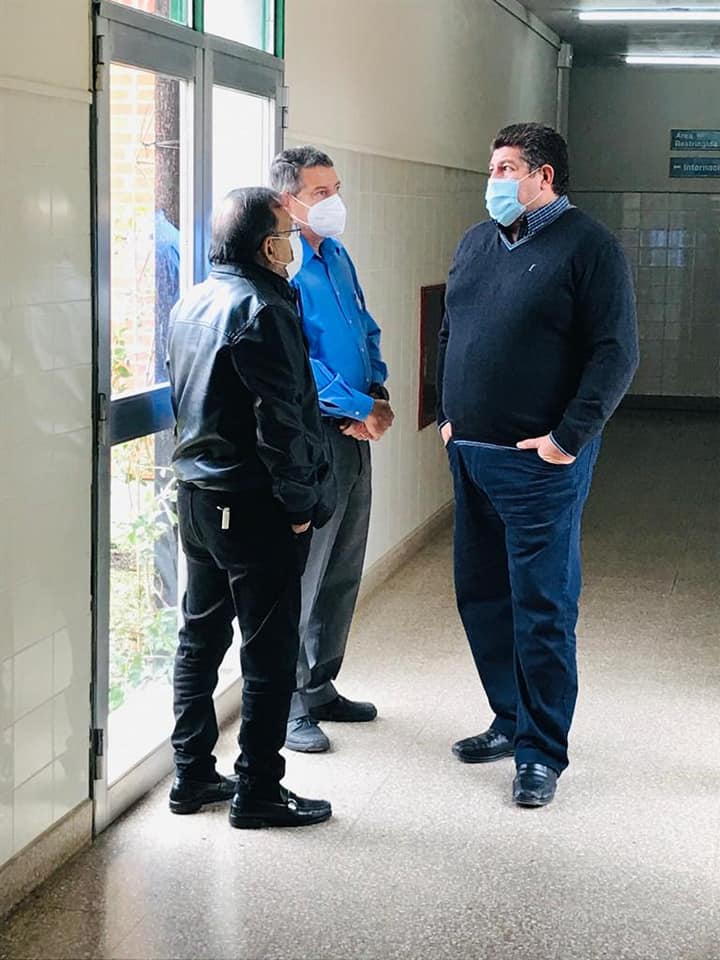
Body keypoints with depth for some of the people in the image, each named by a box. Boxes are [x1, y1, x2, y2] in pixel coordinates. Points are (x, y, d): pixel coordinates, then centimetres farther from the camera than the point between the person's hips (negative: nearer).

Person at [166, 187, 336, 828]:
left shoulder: (192, 305, 10)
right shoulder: (261, 311, -18)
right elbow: (280, 420, -21)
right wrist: (300, 502, -14)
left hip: (198, 499, 9)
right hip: (255, 508, -9)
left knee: (200, 639, 16)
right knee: (271, 654, 1)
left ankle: (193, 777, 24)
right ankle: (257, 792, 8)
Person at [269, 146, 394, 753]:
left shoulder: (337, 255, 14)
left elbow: (367, 332, 19)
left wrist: (379, 395, 2)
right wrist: (358, 408, -17)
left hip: (356, 432, 9)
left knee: (344, 571, 15)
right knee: (301, 572, -3)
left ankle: (320, 687, 28)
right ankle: (288, 705, 7)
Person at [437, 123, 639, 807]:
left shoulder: (587, 247, -8)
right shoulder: (476, 243, 14)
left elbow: (616, 352, -12)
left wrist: (569, 436, -16)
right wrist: (446, 414, 14)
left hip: (540, 463, -7)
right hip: (470, 456, 7)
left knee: (542, 609, -2)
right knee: (481, 596, 13)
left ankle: (541, 752, 7)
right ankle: (510, 721, 29)